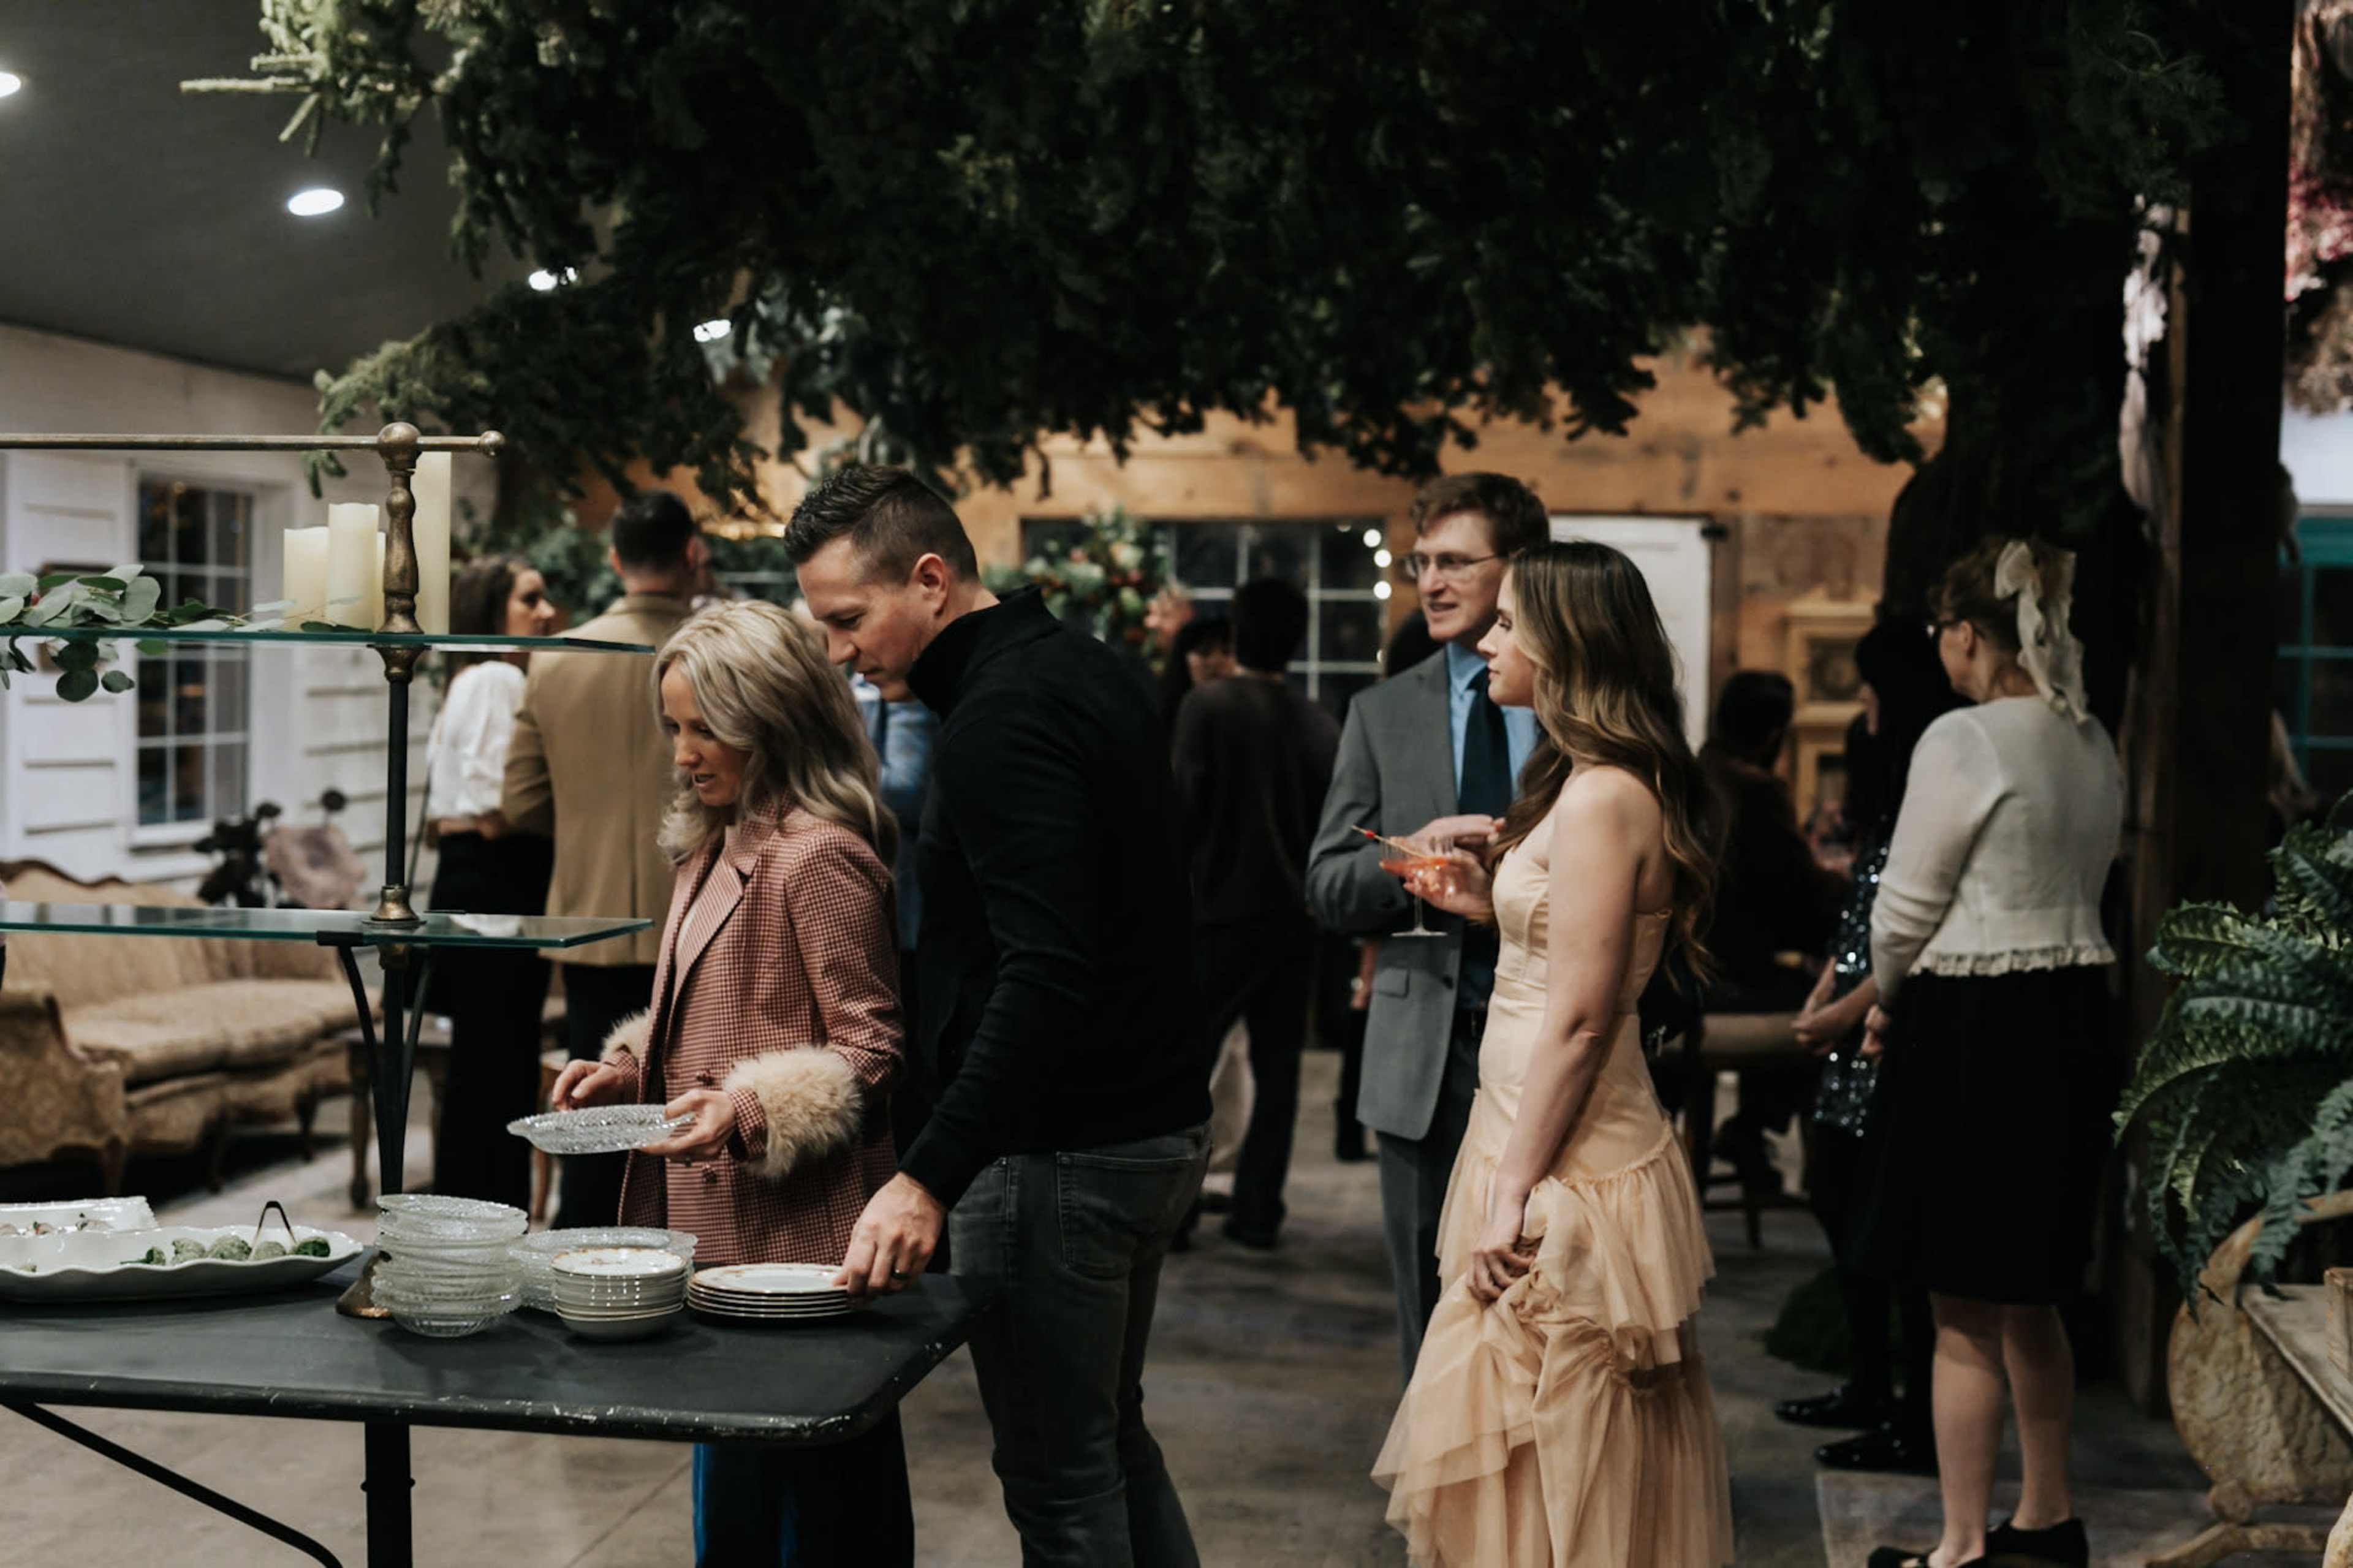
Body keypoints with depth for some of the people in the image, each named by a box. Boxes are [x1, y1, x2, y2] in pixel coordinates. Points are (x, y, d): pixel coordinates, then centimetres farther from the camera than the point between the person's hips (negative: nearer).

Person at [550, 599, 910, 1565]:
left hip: (793, 1244, -10)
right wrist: (630, 1069, 7)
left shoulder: (820, 857, -15)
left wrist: (752, 1109, -28)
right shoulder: (711, 849, 15)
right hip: (715, 1229, 10)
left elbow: (872, 1057, -15)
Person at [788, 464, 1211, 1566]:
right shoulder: (1083, 670, 12)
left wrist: (928, 1177, -31)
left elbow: (1046, 976, -29)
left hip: (1058, 1153, -10)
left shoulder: (1002, 719, -19)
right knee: (1113, 1444, 21)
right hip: (1157, 1129, 10)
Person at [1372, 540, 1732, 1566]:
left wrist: (1515, 1192, -20)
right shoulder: (1585, 785, 12)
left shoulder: (1601, 798, -19)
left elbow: (1580, 1020, -21)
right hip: (1543, 1155, 10)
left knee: (1535, 1458, 1)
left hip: (1566, 1173, -10)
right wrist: (1490, 904, 8)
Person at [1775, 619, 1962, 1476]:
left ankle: (1922, 1427, 2)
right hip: (1857, 1031, 10)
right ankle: (1869, 1388, 29)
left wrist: (1846, 1011, -15)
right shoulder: (1889, 786, 16)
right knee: (1836, 1191, 16)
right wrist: (1820, 998, 11)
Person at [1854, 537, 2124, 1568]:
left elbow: (1907, 908, -11)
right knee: (2031, 1299, 20)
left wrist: (1888, 999, 10)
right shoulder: (2092, 746, 9)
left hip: (1974, 1029, -8)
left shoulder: (1963, 740, -15)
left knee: (1964, 1312, 0)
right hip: (2075, 1013, 8)